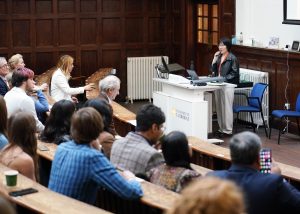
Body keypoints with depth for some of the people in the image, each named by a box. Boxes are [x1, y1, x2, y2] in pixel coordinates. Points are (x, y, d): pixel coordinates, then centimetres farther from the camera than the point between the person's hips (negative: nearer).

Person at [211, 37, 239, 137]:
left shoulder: (232, 58, -7)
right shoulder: (219, 56, 14)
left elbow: (234, 73, -10)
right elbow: (213, 70, 11)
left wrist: (224, 78, -17)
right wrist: (215, 59, 1)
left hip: (228, 85, -7)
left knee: (227, 108, -5)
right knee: (219, 107, 10)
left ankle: (228, 130, 0)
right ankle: (221, 128, 19)